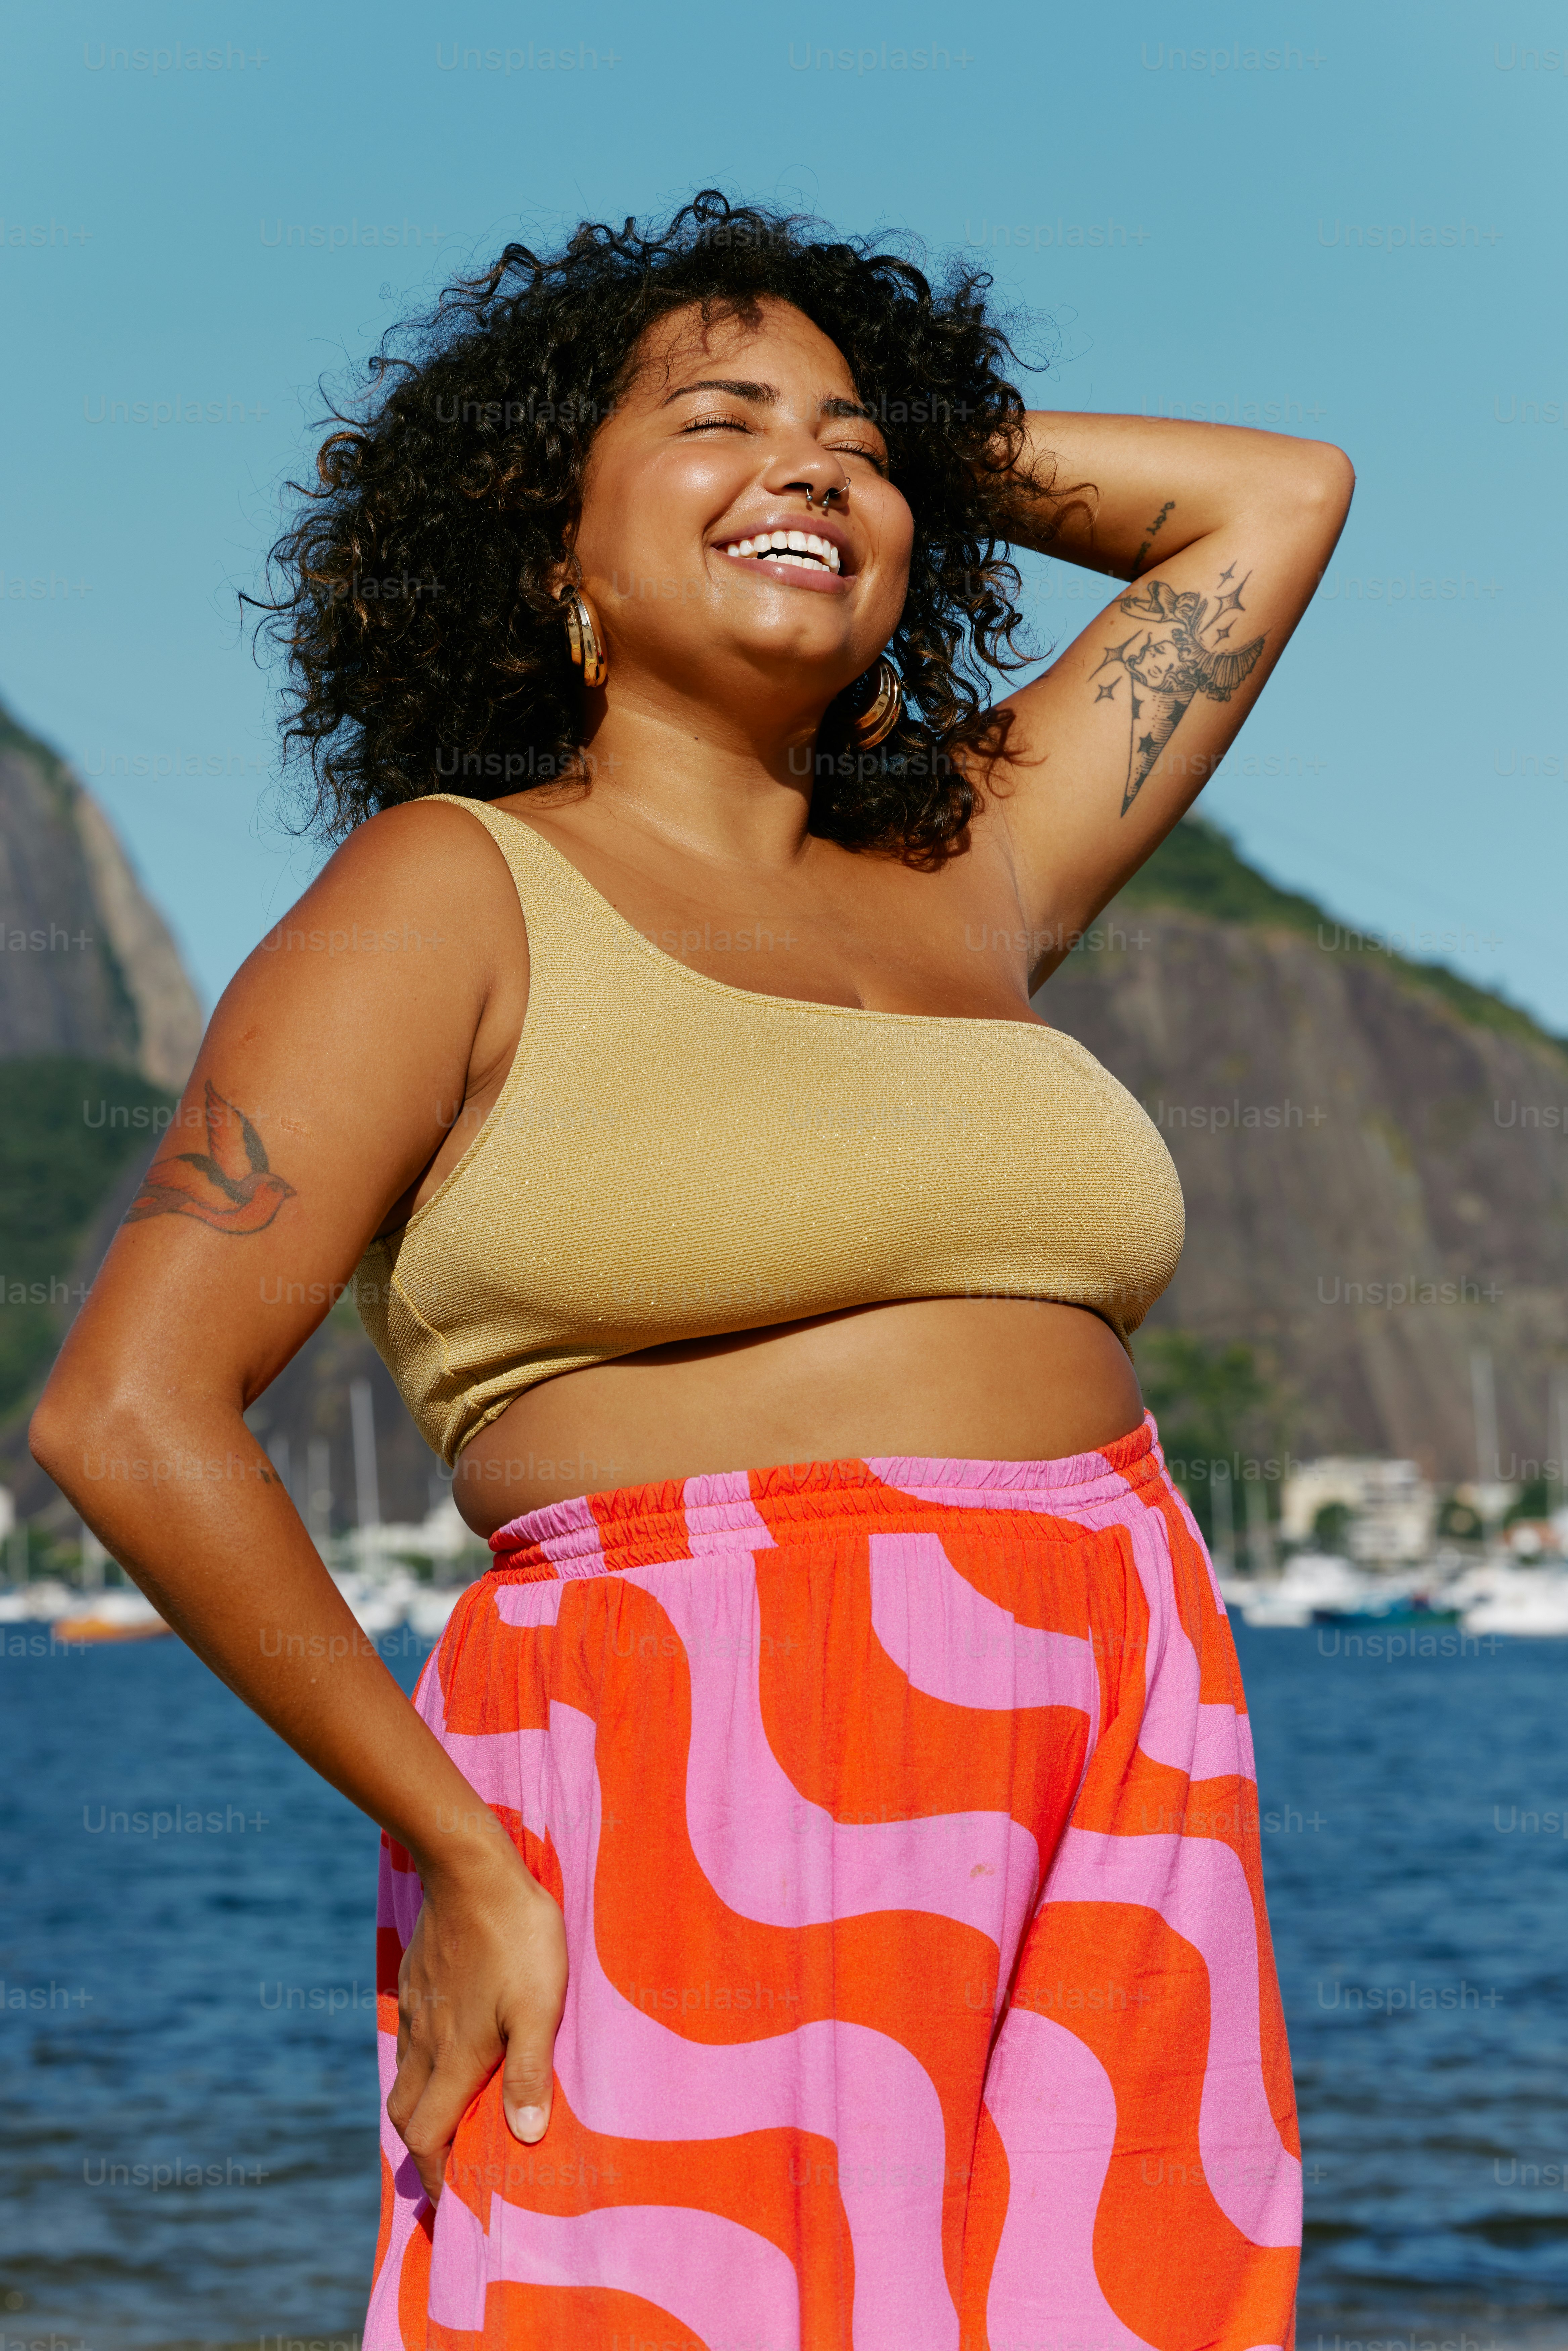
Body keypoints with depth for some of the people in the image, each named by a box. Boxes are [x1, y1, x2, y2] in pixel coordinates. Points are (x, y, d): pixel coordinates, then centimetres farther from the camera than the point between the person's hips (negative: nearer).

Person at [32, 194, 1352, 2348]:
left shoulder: (964, 890, 17)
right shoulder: (453, 894, 2)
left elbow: (1282, 493, 29)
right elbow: (128, 1415, -7)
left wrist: (926, 437, 25)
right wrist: (462, 1856, -10)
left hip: (1105, 1826, 5)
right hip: (701, 1808, -5)